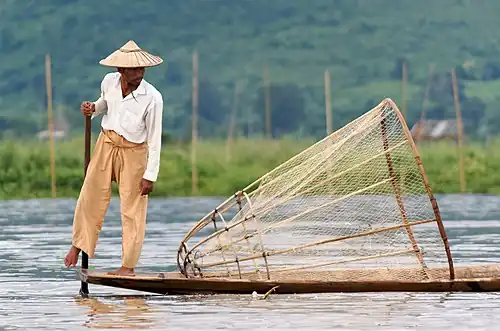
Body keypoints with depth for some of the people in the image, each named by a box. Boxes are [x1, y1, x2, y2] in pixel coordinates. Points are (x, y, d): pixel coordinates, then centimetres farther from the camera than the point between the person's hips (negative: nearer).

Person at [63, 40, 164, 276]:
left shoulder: (152, 98, -21)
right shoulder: (109, 82, -8)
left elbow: (155, 139, -15)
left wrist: (150, 175, -13)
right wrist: (93, 108, -6)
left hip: (133, 152, -4)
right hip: (106, 144, 4)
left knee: (132, 208, 1)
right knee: (90, 197, 7)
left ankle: (128, 265, 9)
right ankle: (78, 245, 28)